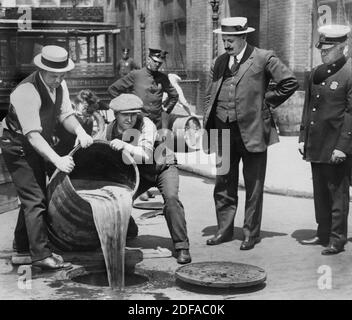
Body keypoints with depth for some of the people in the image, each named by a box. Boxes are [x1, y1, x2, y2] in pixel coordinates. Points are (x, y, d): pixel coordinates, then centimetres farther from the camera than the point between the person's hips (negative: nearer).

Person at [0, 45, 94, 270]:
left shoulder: (59, 85, -4)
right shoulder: (26, 92, -30)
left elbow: (66, 114, -2)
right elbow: (33, 135, -34)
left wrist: (80, 132, -24)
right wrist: (57, 160, -43)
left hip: (38, 147, 9)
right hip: (18, 147, -9)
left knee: (34, 196, 18)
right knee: (35, 199, -13)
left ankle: (23, 244, 35)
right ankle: (42, 255, -9)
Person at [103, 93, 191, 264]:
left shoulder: (146, 124, -28)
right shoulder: (110, 130, -12)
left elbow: (147, 156, -41)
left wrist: (124, 145, -51)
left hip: (162, 167, -4)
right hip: (138, 172, 4)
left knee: (171, 197, -29)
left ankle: (182, 247, -18)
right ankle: (127, 232, 18)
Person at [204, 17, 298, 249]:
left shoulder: (263, 58, -5)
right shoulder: (219, 62, 12)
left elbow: (290, 82, -6)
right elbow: (210, 96, 14)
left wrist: (266, 102, -4)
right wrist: (208, 130, 5)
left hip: (252, 132, -5)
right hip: (223, 133, 5)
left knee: (253, 187, 5)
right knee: (223, 185, 11)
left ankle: (252, 234, 16)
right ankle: (224, 230, 25)